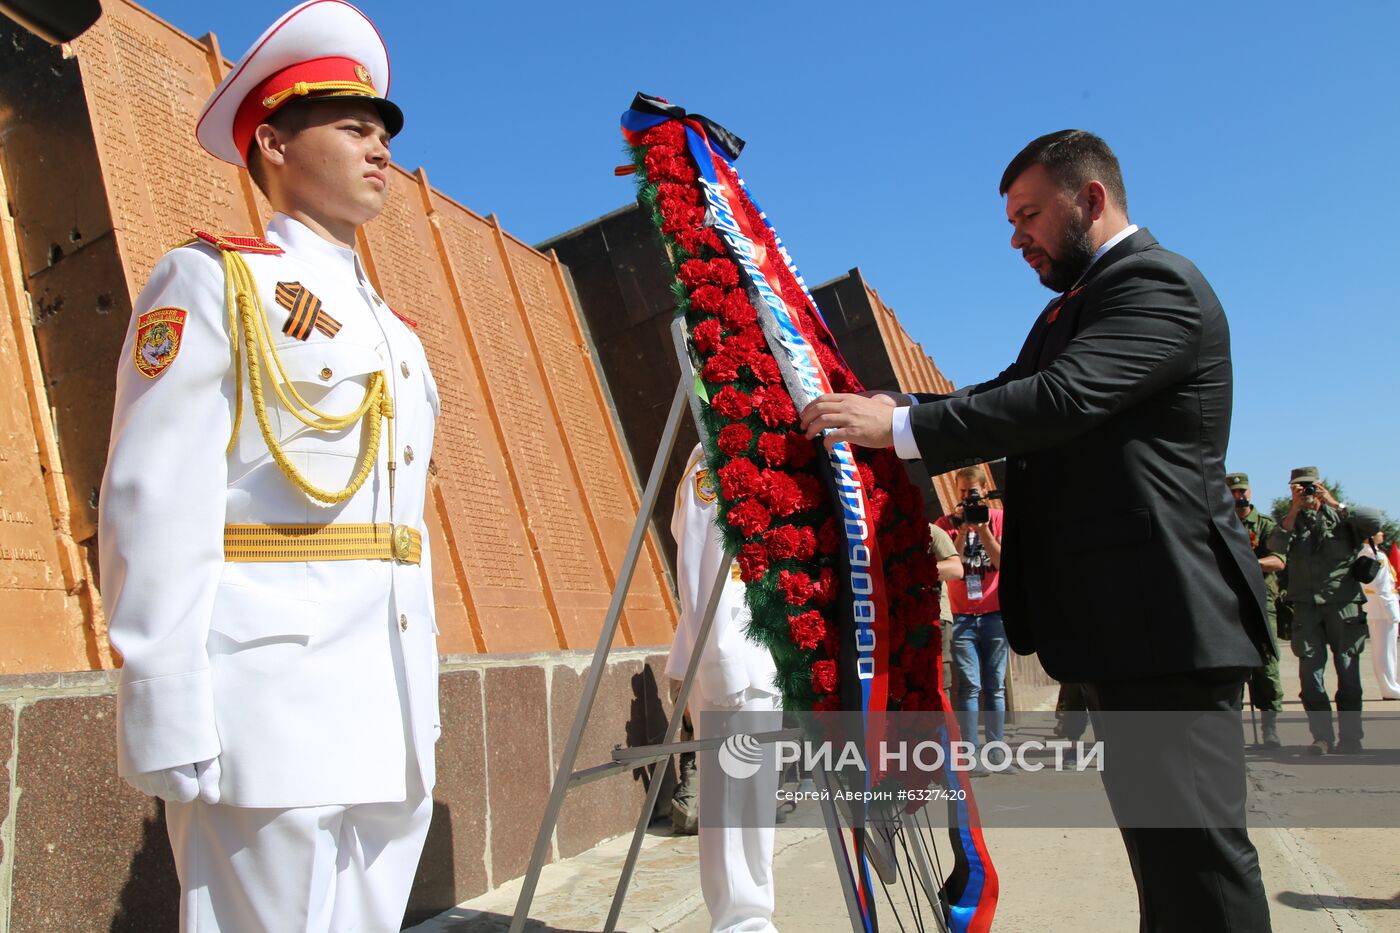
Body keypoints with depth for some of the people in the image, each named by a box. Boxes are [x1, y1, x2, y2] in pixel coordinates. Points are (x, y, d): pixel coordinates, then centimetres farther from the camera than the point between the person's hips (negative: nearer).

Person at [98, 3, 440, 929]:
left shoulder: (395, 329, 21)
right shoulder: (212, 279, 2)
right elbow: (156, 504, -9)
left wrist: (423, 706, 16)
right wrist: (171, 721, -16)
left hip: (395, 729, 7)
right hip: (269, 713, -6)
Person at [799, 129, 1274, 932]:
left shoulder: (1158, 283, -11)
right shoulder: (1072, 306, 21)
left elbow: (1061, 399, -25)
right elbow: (1005, 396, 14)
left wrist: (900, 427, -25)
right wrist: (890, 408, 0)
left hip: (1165, 618, -10)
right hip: (1123, 621, 10)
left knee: (1197, 843, -4)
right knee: (1158, 837, 18)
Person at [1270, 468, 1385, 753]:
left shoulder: (1341, 517, 9)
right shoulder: (1291, 521, 14)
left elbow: (1375, 522, -10)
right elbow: (1277, 545, -6)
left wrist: (1336, 505, -10)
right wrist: (1294, 510, -11)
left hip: (1344, 604, -1)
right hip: (1306, 606, 1)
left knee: (1348, 672, 1)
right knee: (1310, 672, -3)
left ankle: (1350, 736, 8)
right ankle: (1322, 735, 4)